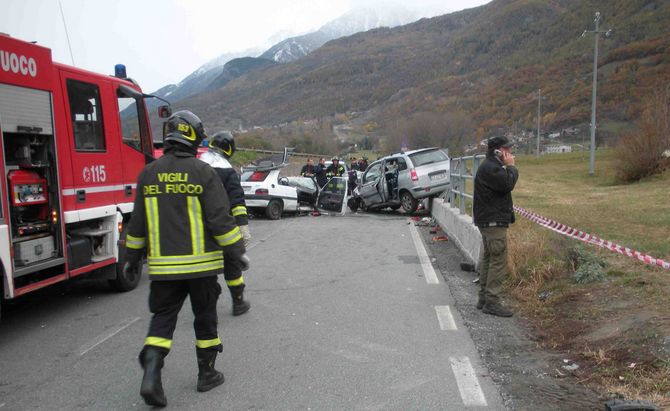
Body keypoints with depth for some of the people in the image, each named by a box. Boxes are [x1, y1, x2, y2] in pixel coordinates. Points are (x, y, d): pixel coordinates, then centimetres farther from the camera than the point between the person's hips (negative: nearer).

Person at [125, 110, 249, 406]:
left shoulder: (149, 173, 3)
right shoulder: (203, 172, -10)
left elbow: (138, 222, 8)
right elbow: (220, 219, -13)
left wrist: (132, 257, 18)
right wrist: (238, 252, -4)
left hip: (163, 265, 3)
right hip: (201, 263, -3)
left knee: (163, 317, 13)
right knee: (205, 316, 12)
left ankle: (151, 374, -3)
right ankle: (207, 374, 23)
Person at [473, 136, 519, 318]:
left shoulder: (490, 166, 18)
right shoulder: (490, 168, -17)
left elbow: (504, 185, 20)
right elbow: (507, 184, -23)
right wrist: (511, 166, -11)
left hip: (489, 221, 12)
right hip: (493, 221, -12)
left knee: (488, 259, 15)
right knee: (498, 261, -10)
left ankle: (484, 298, 22)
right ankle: (491, 302, -7)